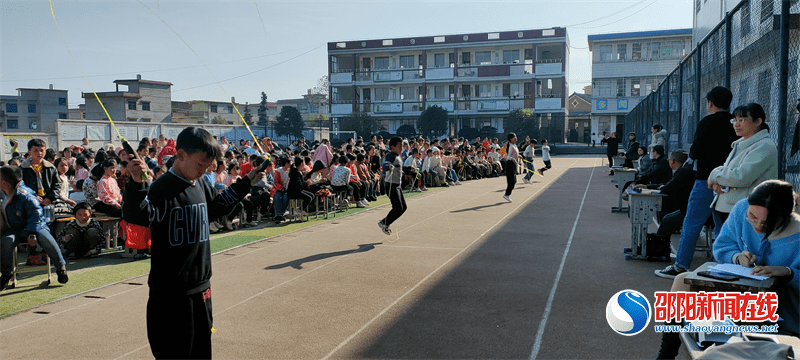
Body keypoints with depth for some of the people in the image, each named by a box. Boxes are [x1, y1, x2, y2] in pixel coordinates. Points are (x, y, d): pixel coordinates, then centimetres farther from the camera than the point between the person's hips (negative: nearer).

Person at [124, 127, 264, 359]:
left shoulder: (201, 186, 9)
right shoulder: (163, 188, -16)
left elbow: (217, 206, 27)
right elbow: (138, 216, -31)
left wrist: (245, 182, 26)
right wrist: (136, 184, -47)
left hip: (201, 286, 8)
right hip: (171, 291, -8)